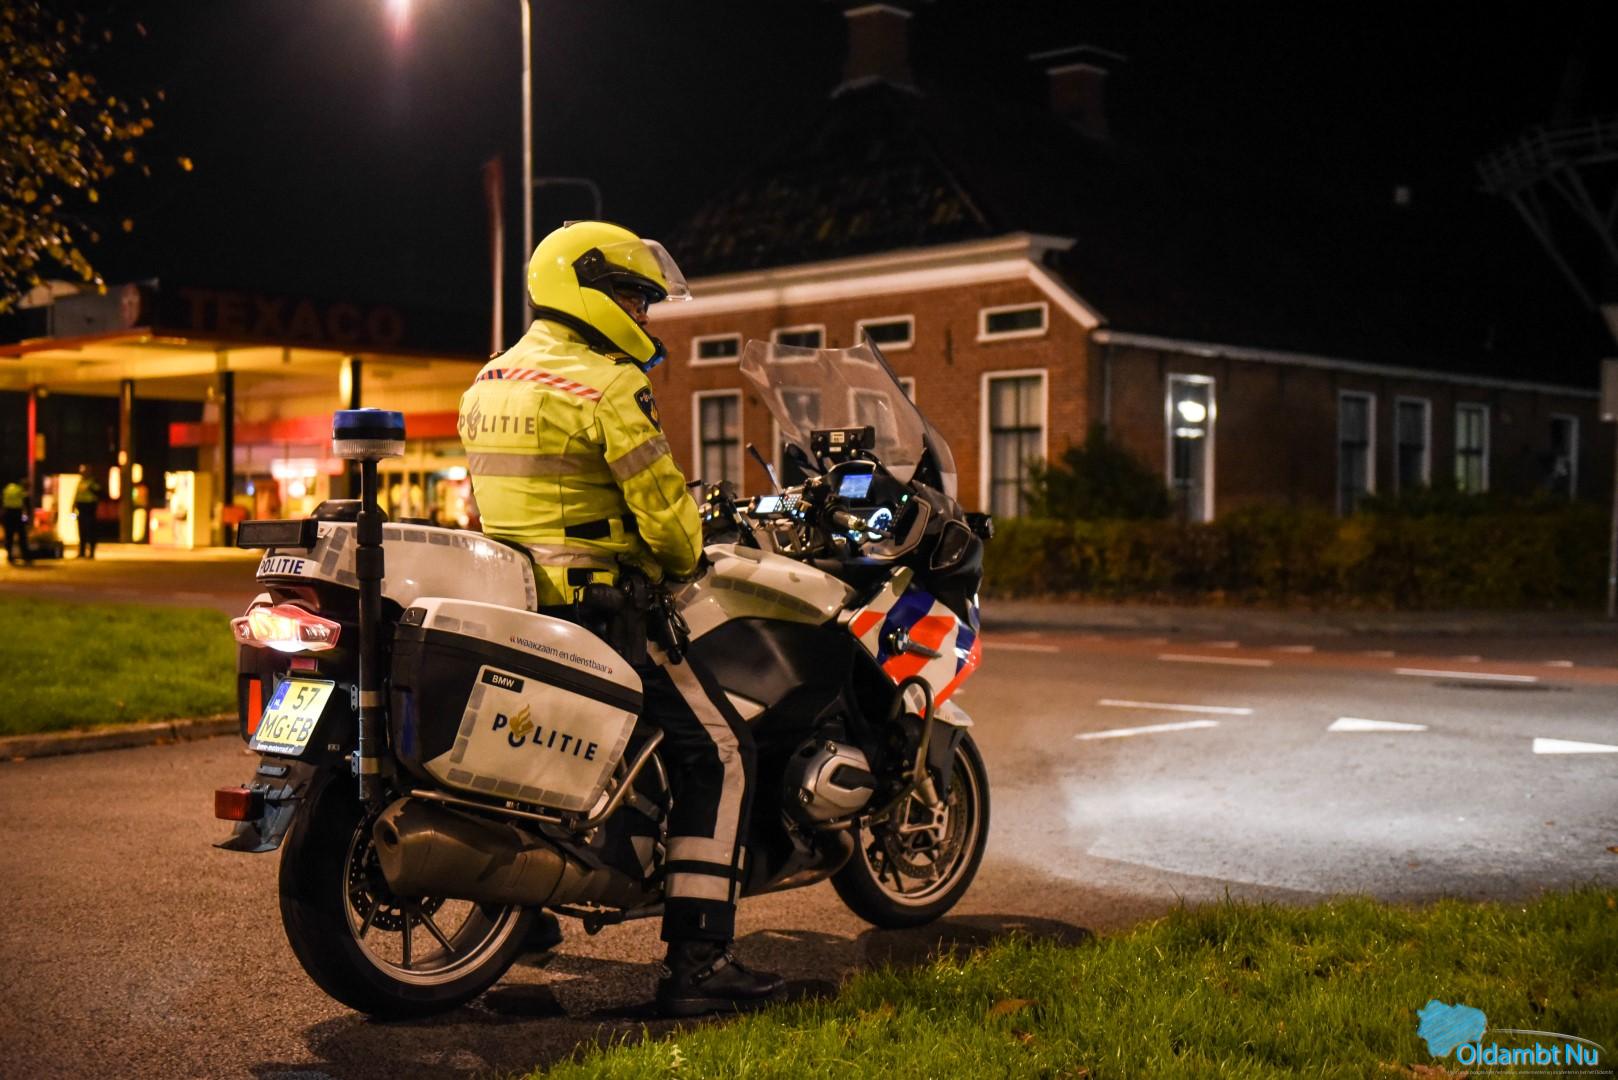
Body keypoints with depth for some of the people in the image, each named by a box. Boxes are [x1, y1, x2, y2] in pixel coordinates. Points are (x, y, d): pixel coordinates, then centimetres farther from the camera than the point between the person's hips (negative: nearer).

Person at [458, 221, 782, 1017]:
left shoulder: (486, 383, 14)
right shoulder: (607, 387, -14)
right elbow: (665, 514, -15)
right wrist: (686, 560, 6)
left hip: (510, 600, 9)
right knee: (720, 751, -5)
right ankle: (697, 960, -9)